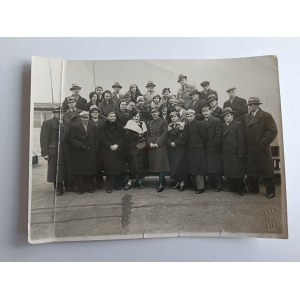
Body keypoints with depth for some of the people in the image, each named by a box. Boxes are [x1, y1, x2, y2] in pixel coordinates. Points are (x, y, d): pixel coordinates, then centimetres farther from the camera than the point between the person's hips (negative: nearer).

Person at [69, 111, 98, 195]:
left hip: (91, 154, 2)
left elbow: (96, 140, 11)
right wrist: (80, 145, -15)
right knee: (80, 172, 2)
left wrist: (94, 149, -2)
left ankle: (90, 188, 17)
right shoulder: (75, 127, 6)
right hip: (79, 154, -2)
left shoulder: (93, 127, 14)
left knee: (90, 171, 6)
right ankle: (81, 188, 12)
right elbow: (72, 139, -4)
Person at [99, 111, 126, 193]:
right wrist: (110, 146, -13)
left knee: (119, 167, 1)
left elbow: (122, 137, 5)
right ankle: (109, 187, 2)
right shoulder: (103, 126, 4)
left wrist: (117, 145, -11)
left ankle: (118, 185, 15)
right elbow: (102, 138, -3)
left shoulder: (119, 126, 12)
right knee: (109, 168, -7)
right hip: (107, 151, -2)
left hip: (118, 150, 3)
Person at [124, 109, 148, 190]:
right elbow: (128, 136, -12)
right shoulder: (129, 124, 0)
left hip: (142, 147, 4)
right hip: (133, 147, -4)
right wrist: (138, 135, -14)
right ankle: (130, 181, 1)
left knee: (141, 163, 4)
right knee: (133, 163, -8)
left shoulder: (143, 124, 14)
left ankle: (139, 180, 15)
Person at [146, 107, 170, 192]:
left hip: (161, 146, -5)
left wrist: (157, 143, -14)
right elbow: (147, 135, 12)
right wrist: (150, 143, -6)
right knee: (155, 164, 6)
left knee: (161, 163, -11)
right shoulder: (149, 123, 17)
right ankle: (163, 182, 19)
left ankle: (161, 184, -9)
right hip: (151, 147, 5)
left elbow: (164, 134, -6)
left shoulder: (163, 122, 2)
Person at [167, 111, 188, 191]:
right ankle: (177, 182, 15)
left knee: (180, 165, -6)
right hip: (171, 149, 5)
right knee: (173, 166, 4)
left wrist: (175, 143, -13)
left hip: (180, 148, -5)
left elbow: (184, 137, -10)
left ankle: (182, 183, 4)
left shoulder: (182, 125, -1)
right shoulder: (169, 126, 14)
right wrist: (170, 143, -9)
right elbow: (167, 137, 9)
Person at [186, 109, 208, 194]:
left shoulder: (200, 124, -7)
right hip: (189, 150, 6)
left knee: (198, 169, -5)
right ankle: (195, 185, 22)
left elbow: (204, 137, -8)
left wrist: (200, 145, -2)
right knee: (191, 169, 10)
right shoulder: (186, 125, 10)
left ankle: (200, 187, 3)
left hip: (198, 150, -6)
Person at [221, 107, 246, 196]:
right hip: (226, 154, 5)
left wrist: (241, 153, -12)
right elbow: (222, 139, 10)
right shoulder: (222, 126, 14)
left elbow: (241, 140, -6)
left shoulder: (238, 125, -1)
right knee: (228, 172, 7)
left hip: (235, 153, -4)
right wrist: (221, 151, 2)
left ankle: (240, 189, 14)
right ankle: (232, 188, 20)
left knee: (238, 171, 1)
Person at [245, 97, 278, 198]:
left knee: (266, 170, 2)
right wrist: (246, 145, 3)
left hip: (262, 149, -5)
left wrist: (263, 143, -14)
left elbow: (273, 131, -11)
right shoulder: (247, 117, 14)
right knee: (251, 170, 10)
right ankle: (253, 189, 24)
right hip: (250, 149, 5)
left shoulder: (266, 116, -4)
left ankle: (270, 191, 14)